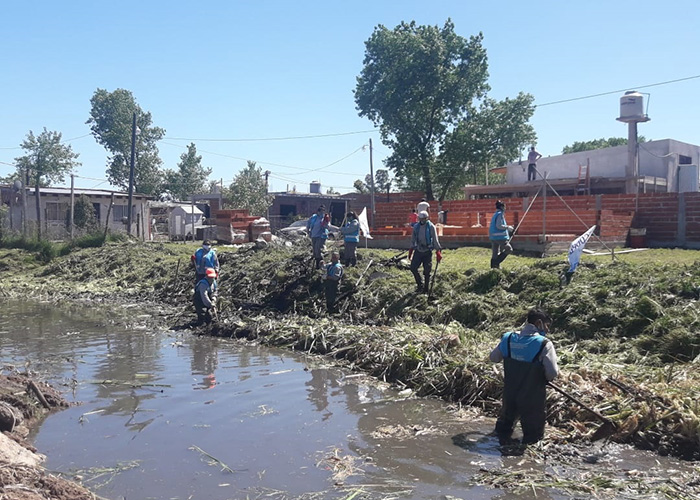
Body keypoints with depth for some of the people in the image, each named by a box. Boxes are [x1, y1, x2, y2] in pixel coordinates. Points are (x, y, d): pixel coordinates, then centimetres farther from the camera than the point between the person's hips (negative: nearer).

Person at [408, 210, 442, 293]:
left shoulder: (431, 226, -7)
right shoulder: (416, 227, 5)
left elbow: (435, 239, -9)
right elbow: (413, 239, 14)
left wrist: (438, 251, -15)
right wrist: (411, 250, 14)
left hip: (427, 251, -4)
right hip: (418, 251, 4)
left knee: (427, 271, 0)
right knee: (413, 268, -4)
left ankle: (426, 289, 13)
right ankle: (420, 284, 14)